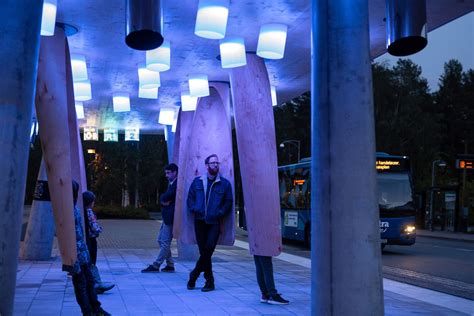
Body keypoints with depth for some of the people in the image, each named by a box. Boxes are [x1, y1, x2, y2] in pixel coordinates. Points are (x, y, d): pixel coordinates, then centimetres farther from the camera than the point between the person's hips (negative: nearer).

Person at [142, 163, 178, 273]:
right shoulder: (171, 183, 17)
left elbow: (167, 197, -21)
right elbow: (163, 198, 13)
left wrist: (164, 198, -1)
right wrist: (164, 201, -7)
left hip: (171, 218, -11)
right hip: (166, 217, 11)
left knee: (165, 242, -4)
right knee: (161, 240, 14)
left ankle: (156, 266, 0)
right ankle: (170, 265, 21)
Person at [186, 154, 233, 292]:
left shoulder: (225, 183, 6)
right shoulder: (197, 181, 11)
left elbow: (228, 202, 5)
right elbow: (190, 198, 12)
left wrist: (219, 213, -8)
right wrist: (194, 209, -5)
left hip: (214, 222, -2)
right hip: (200, 221, 2)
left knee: (208, 250, -12)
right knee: (204, 251, 4)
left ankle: (194, 275, 4)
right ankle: (209, 280, 14)